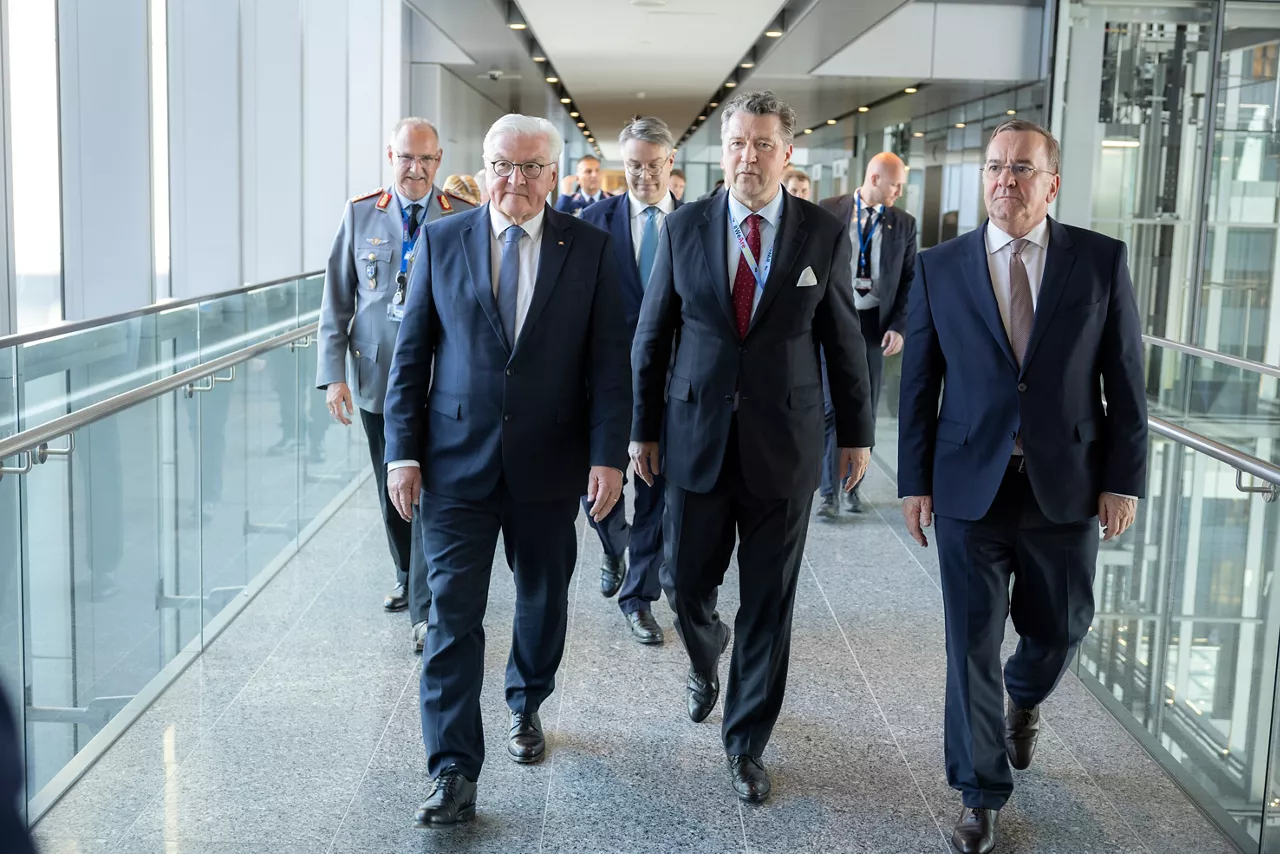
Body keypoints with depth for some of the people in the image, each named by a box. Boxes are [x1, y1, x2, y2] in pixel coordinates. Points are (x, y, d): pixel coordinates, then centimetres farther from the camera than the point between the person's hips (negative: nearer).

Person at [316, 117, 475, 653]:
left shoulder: (465, 219, -2)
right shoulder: (360, 215, 5)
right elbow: (337, 301, 6)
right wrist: (333, 373, -1)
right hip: (376, 380, 3)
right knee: (391, 493, 15)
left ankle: (427, 610, 1)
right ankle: (408, 579, 35)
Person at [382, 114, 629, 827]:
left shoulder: (590, 248, -1)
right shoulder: (442, 242, 1)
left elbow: (610, 361, -2)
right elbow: (412, 353, 3)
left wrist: (607, 454, -10)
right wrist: (404, 451, -3)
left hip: (549, 465, 1)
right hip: (457, 464, 0)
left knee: (543, 600, 16)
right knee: (454, 614, -3)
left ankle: (527, 707, 42)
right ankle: (454, 774, 3)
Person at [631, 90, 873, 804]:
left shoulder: (825, 234, -2)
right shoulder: (685, 228, 0)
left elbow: (845, 339, 5)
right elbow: (652, 336, 6)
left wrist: (857, 432, 9)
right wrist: (644, 429, 6)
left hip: (785, 444, -1)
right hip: (698, 439, 1)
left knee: (770, 603, 6)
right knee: (688, 586, 10)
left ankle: (748, 743, 23)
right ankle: (706, 663, 46)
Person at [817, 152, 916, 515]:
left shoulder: (904, 223, 5)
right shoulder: (829, 211, -1)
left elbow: (910, 279, 6)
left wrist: (898, 327, -5)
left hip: (875, 322, 2)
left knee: (865, 409, 8)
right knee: (833, 406, -4)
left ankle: (853, 482, 21)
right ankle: (829, 491, 1)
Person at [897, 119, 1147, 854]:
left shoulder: (1102, 260, -2)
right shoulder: (941, 268, 0)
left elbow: (1126, 379, -1)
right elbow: (919, 384, 2)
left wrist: (1124, 479, -4)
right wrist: (915, 481, 0)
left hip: (1067, 486, 1)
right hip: (970, 486, 0)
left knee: (1061, 628, 15)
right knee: (972, 644, 4)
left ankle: (1024, 699, 50)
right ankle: (982, 795, 20)